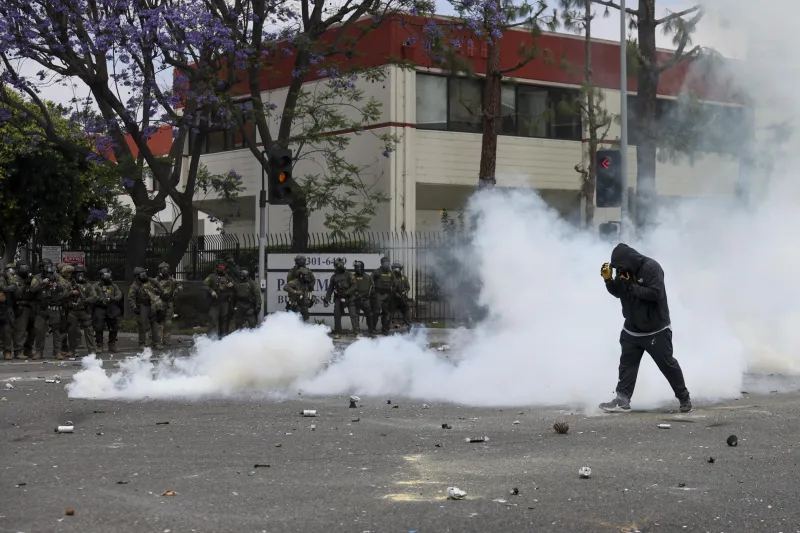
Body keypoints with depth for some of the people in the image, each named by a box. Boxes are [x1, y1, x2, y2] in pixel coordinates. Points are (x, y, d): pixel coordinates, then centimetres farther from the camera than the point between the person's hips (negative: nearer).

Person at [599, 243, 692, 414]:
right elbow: (617, 292, 10)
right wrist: (608, 280, -8)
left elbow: (655, 293, -29)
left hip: (656, 330, -6)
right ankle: (622, 400, 7)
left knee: (668, 364, 3)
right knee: (627, 364, 4)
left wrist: (631, 286, -27)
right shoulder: (624, 270, 0)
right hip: (632, 329, 6)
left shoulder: (651, 268, -20)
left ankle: (684, 398, 17)